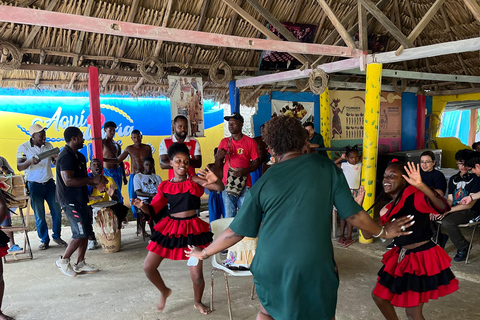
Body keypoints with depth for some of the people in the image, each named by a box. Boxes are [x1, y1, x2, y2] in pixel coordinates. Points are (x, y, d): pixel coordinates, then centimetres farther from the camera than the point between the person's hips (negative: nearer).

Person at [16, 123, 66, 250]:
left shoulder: (49, 146, 4)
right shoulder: (24, 147, -6)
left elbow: (55, 162, 11)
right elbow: (19, 167, -10)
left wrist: (57, 158, -14)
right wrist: (30, 161, -29)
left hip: (49, 183, 3)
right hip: (34, 185, -3)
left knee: (57, 211, 4)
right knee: (40, 216, 4)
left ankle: (56, 236, 21)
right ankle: (44, 240, 17)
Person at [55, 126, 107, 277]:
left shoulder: (78, 156, 15)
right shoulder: (66, 156, -17)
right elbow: (68, 180, -26)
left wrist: (96, 183, 10)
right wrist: (92, 180, -21)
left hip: (79, 199, 10)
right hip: (71, 201, -10)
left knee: (85, 231, 11)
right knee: (80, 233, -8)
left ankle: (80, 263, 20)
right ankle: (63, 261, 8)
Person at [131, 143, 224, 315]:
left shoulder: (195, 181, -6)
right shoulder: (165, 186, 4)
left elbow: (220, 188, -20)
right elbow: (153, 210, 6)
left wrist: (215, 180, -44)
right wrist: (142, 206, -16)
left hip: (192, 229, -3)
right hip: (169, 228, 3)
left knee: (197, 275, -1)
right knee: (148, 267, 5)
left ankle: (198, 302, 32)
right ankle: (164, 291, 35)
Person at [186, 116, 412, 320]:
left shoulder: (264, 181, 2)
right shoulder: (325, 167, -1)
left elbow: (236, 232, 5)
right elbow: (353, 214, 1)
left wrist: (203, 253, 20)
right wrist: (383, 232, 20)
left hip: (270, 266, 2)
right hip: (314, 267, -1)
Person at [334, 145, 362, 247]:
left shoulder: (360, 165, 4)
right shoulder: (344, 165, 2)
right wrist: (341, 158, 1)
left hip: (354, 192, 0)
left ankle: (349, 237, 11)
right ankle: (342, 235, 18)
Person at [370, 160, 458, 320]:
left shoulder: (414, 196, -19)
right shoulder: (389, 208, 5)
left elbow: (443, 207, -38)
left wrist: (421, 186, -51)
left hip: (422, 258, -9)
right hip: (401, 258, 9)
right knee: (379, 296, 19)